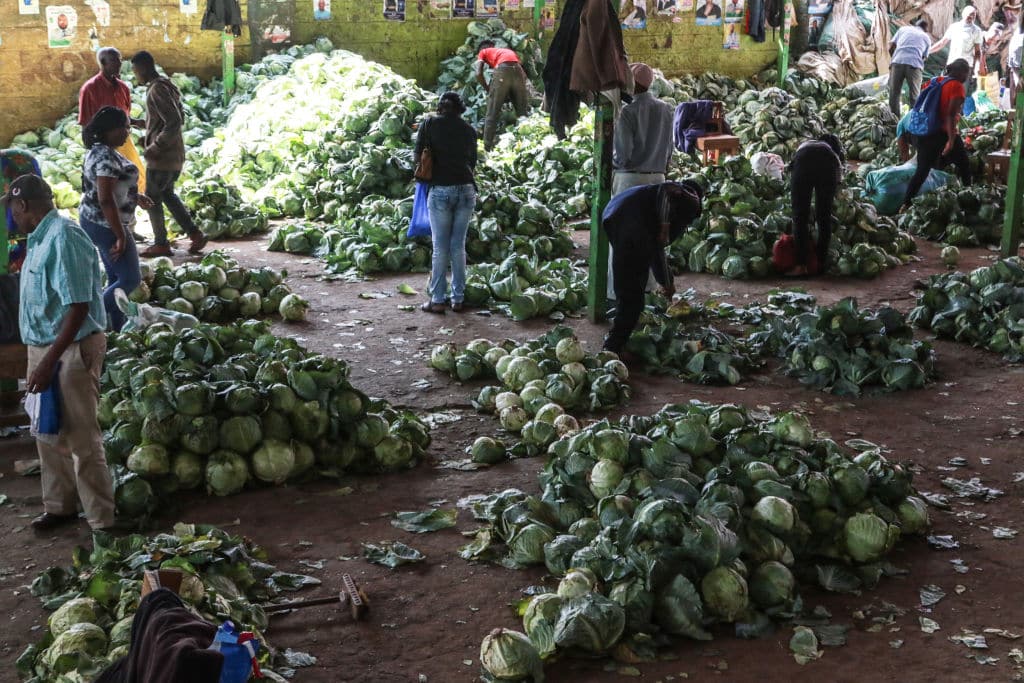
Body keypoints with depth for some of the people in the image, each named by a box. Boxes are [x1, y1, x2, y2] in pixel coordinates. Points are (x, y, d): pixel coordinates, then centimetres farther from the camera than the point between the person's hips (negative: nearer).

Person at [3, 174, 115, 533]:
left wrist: (49, 361, -25)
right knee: (49, 434, 19)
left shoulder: (64, 238, -21)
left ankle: (102, 522, 6)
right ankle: (60, 506, 34)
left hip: (72, 350, -10)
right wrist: (41, 358, 20)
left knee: (82, 439, -3)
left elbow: (78, 308, -25)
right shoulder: (42, 237, 9)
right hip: (45, 346, 10)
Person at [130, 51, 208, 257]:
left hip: (162, 156, -9)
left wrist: (154, 148, -20)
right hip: (175, 154, 9)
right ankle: (195, 234, 16)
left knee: (152, 199, 4)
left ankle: (161, 244, 13)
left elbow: (174, 123, -27)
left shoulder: (157, 90, -19)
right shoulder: (167, 86, 11)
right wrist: (145, 123, 19)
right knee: (167, 195, 20)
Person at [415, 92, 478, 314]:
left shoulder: (429, 124, 1)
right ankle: (458, 299, 12)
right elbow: (472, 161, 15)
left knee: (440, 247, 2)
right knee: (458, 246, 9)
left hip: (441, 190, -2)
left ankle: (437, 300, 5)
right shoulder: (469, 130, 9)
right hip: (466, 189, 3)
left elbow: (418, 154, 2)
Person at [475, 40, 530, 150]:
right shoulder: (508, 50, 40)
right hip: (518, 70, 4)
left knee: (492, 115, 3)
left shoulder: (483, 52, 27)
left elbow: (479, 74, 9)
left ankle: (487, 148, 2)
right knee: (523, 113, 15)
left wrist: (488, 89, 21)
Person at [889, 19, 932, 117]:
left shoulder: (903, 29, 24)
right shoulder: (926, 38, 24)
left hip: (898, 62, 1)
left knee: (894, 94, 8)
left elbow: (891, 48, 18)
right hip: (914, 64, -1)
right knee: (915, 96, 7)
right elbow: (924, 57, 19)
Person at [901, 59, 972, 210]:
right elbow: (951, 114, -19)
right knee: (964, 166, 15)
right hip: (943, 134, -6)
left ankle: (906, 205, 1)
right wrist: (951, 139, -22)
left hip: (923, 133, 6)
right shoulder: (957, 87, -9)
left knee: (922, 170, 11)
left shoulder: (933, 82, 12)